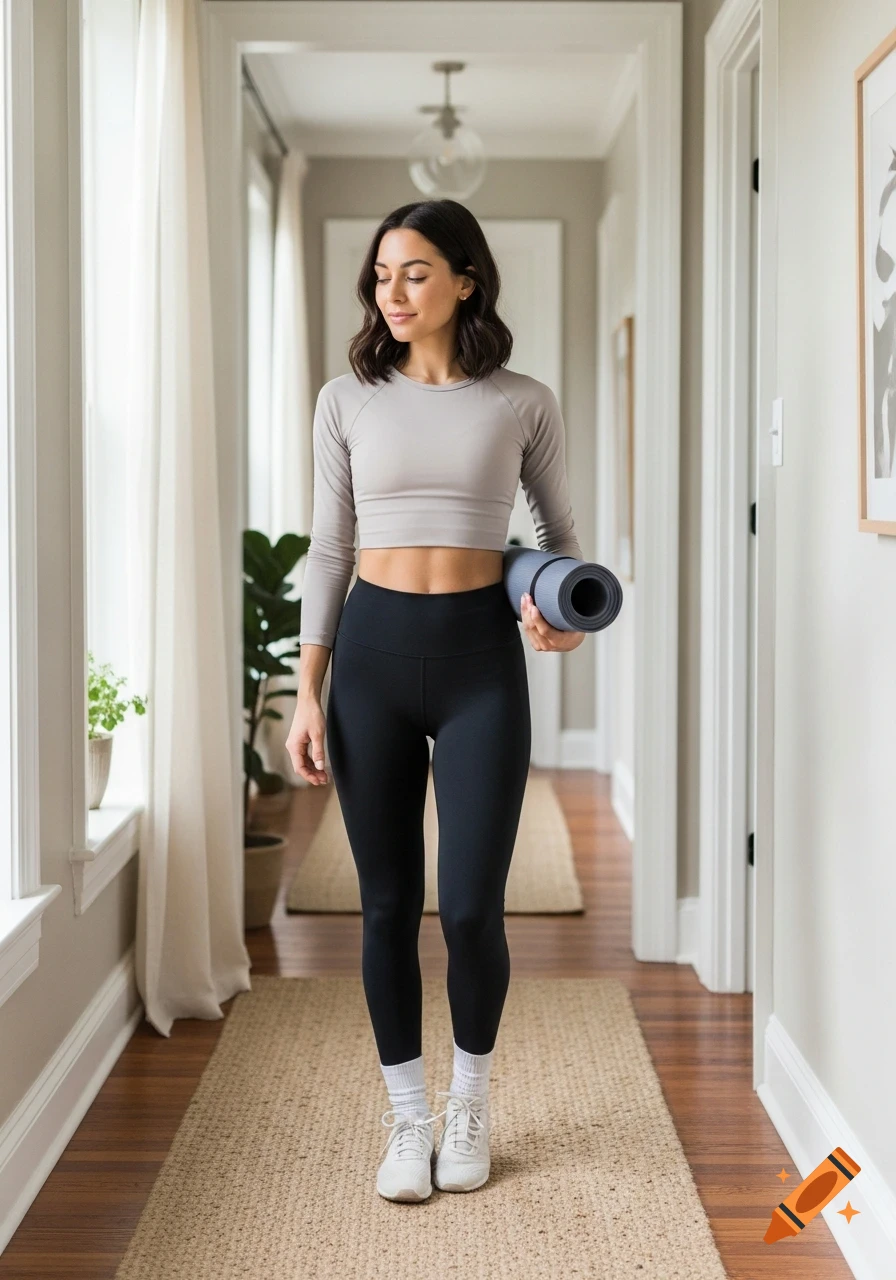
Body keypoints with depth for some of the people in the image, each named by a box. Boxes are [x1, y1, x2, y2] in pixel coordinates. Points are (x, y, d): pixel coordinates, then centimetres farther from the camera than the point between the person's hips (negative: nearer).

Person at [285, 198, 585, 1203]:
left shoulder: (523, 404, 2)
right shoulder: (347, 400, 4)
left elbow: (560, 532, 14)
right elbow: (328, 551, 6)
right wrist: (308, 692, 0)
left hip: (480, 655, -1)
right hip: (373, 649, 1)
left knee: (470, 907, -4)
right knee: (388, 905, 5)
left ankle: (470, 1103, 23)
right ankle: (408, 1119, 22)